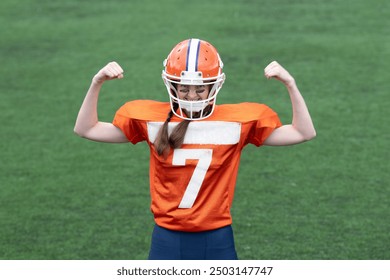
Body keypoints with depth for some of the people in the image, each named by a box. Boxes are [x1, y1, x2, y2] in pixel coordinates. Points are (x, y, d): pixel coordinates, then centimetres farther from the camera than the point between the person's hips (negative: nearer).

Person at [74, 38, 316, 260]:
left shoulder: (237, 121, -3)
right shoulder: (152, 119, -1)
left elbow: (303, 133, -2)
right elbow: (86, 129, 3)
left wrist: (290, 85, -12)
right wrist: (96, 84, -9)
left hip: (217, 242, 0)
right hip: (168, 241, 0)